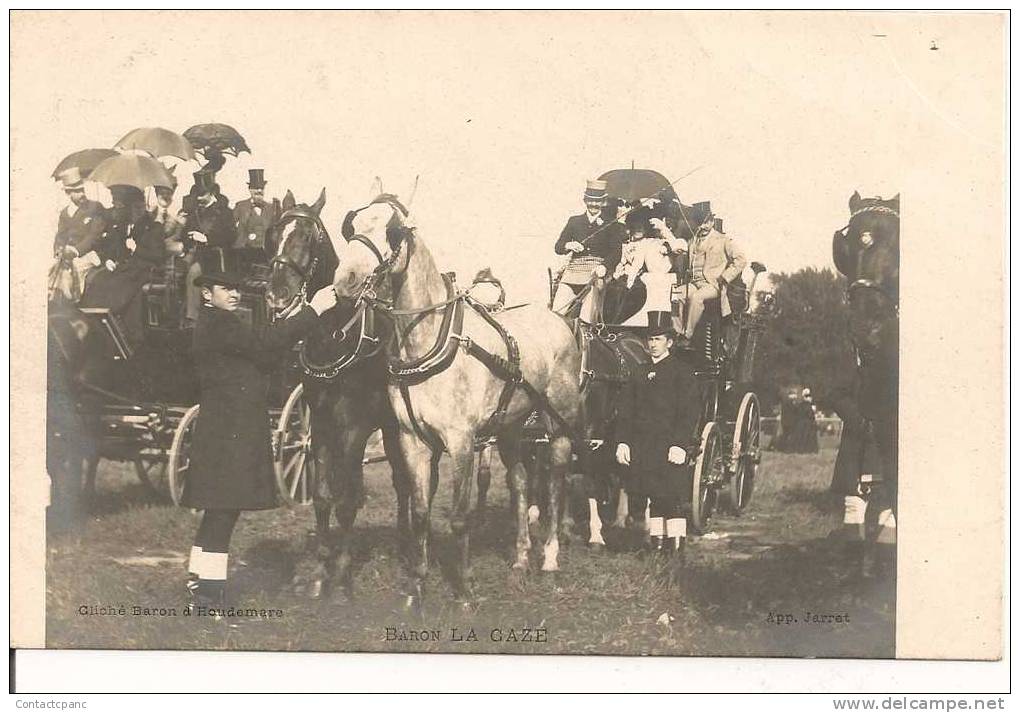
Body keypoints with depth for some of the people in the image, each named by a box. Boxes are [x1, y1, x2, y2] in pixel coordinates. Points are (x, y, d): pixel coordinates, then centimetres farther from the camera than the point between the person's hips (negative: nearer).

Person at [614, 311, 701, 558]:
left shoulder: (682, 371, -1)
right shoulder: (640, 373, 15)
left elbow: (690, 411, -8)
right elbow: (625, 410, 14)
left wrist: (679, 444, -16)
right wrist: (622, 442, 3)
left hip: (670, 446, -5)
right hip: (642, 446, 5)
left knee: (672, 499, -6)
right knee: (653, 498, 10)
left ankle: (676, 547, -1)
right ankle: (657, 544, 17)